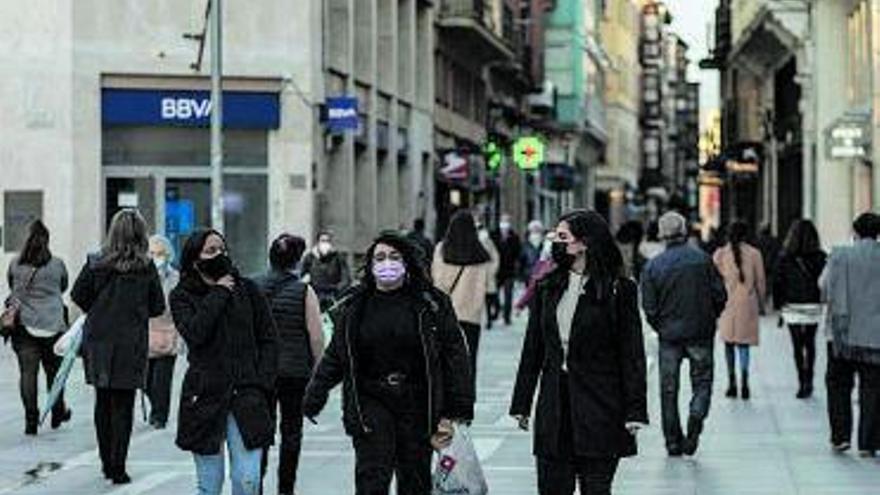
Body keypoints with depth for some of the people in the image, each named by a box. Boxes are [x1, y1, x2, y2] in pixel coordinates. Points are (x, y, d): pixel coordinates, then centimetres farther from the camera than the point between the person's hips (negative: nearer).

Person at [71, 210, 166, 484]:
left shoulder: (96, 264, -6)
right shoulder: (146, 268, -8)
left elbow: (78, 296, 0)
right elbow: (158, 307, -1)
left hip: (98, 341, 2)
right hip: (131, 344, -2)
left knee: (103, 402, 16)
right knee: (123, 406, 3)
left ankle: (107, 463, 21)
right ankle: (118, 468, 0)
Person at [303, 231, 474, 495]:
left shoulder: (431, 304, -1)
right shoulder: (354, 307, 5)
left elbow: (454, 355, -2)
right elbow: (334, 356, 10)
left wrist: (454, 412, -6)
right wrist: (315, 397, 1)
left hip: (417, 403, 0)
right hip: (370, 403, 0)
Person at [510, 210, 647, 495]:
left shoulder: (619, 290, -4)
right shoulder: (547, 287, 9)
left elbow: (632, 354, -4)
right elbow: (532, 350, 12)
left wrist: (634, 411, -9)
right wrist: (521, 404, 9)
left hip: (600, 407, -4)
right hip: (554, 406, 4)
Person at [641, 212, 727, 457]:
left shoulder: (653, 266, -4)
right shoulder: (703, 259, -4)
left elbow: (649, 308, -5)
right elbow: (720, 296, -3)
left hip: (669, 335, 0)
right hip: (701, 334, 0)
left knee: (668, 389, 9)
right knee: (702, 381, 10)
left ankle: (673, 441, 10)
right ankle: (696, 415, -17)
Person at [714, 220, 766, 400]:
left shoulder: (720, 254, -1)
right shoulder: (754, 254, -2)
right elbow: (761, 282, 4)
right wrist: (760, 303, 16)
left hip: (727, 304, 1)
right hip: (747, 305, -1)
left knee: (729, 343, 11)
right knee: (744, 343, 1)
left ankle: (732, 383, 11)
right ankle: (744, 380, -16)